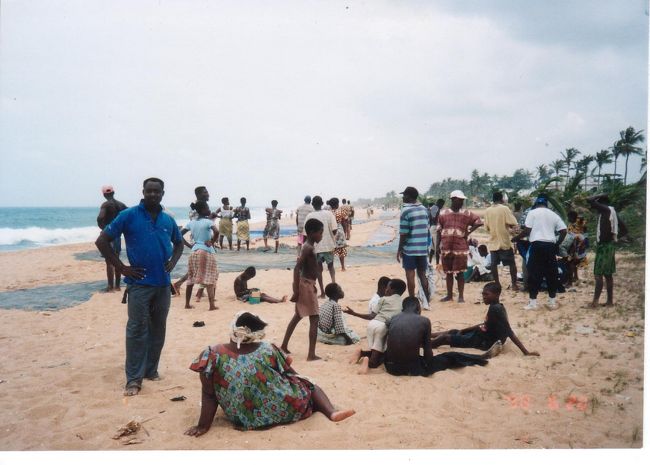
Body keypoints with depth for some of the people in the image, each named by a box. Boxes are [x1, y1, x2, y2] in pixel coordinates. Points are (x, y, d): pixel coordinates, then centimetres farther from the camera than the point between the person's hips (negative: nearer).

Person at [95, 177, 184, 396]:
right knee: (137, 330, -3)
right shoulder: (128, 215, -6)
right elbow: (102, 241, -5)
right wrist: (122, 268, -9)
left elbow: (178, 243, 25)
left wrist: (173, 262, 5)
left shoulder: (168, 220, 7)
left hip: (163, 283, 5)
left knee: (158, 329, 11)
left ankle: (151, 370, 25)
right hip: (140, 283, -5)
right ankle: (134, 378, 5)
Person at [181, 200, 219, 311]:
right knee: (209, 279, -1)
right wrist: (212, 242, -12)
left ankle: (187, 304, 19)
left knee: (191, 279, 13)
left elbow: (179, 234, 6)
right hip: (206, 252, -5)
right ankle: (212, 305, -4)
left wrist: (189, 245, 8)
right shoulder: (208, 221, -9)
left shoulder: (191, 222, 7)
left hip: (194, 252, 6)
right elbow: (216, 232, -27)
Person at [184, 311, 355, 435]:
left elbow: (209, 396, -10)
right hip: (283, 411, -3)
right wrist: (303, 383, 24)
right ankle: (331, 412, 0)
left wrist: (203, 426, -1)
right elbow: (292, 374, 5)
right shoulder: (268, 350, -10)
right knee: (309, 386, 23)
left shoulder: (212, 355, -14)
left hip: (244, 420, 3)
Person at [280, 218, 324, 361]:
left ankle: (284, 345, 28)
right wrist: (296, 291, -26)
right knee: (314, 319, -7)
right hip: (306, 285, -10)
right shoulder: (309, 248, -19)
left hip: (307, 284, 10)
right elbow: (296, 269, -25)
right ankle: (311, 354, -5)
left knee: (298, 316, 19)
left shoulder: (308, 247, 11)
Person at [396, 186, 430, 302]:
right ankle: (427, 300, 17)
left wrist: (399, 249, -5)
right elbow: (427, 228, 12)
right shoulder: (424, 209, 8)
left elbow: (403, 233, -13)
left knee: (410, 275, 2)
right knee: (422, 274, 13)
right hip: (423, 248, 6)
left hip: (409, 249, -6)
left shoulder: (406, 210, -12)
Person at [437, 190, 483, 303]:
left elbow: (478, 222, 2)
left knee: (460, 273, 0)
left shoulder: (466, 214, 3)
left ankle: (461, 296, 8)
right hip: (446, 247, 2)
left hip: (460, 247, -1)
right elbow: (439, 230, 9)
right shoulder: (443, 213, 6)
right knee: (448, 272, 10)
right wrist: (438, 245, 5)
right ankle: (449, 295, 20)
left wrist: (468, 232, -4)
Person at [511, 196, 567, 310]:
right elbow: (564, 231, 9)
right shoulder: (554, 214, 15)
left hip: (537, 245, -4)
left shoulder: (532, 212, 3)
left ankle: (532, 302, 1)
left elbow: (527, 230, -5)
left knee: (534, 274, 1)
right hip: (550, 246, 4)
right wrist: (557, 244, 20)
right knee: (551, 274, 11)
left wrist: (515, 238, 8)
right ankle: (552, 302, 17)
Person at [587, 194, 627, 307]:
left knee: (598, 274, -8)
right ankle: (610, 300, 14)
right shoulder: (612, 212, 13)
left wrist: (599, 195, -3)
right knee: (608, 274, 11)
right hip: (610, 245, 9)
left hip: (604, 245, -9)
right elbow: (624, 229, 18)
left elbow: (589, 200, -19)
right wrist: (615, 236, 13)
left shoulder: (605, 209, -11)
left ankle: (595, 301, -9)